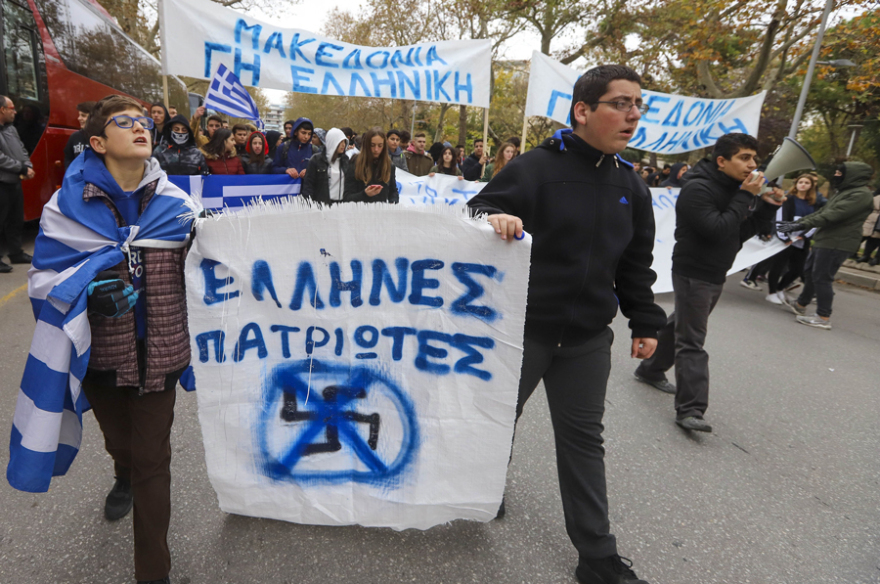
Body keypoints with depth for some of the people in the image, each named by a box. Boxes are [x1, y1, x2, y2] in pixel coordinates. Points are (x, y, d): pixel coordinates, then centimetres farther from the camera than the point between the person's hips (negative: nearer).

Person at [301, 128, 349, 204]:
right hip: (322, 203, -3)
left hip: (342, 203, 3)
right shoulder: (316, 160, 2)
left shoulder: (346, 161, 12)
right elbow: (308, 183, 0)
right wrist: (309, 204, -11)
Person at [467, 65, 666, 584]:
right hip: (522, 328, -4)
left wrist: (646, 322, 13)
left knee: (583, 440, 13)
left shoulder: (632, 186, 8)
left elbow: (635, 265, 15)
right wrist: (494, 217, -37)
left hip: (588, 338, 5)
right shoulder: (535, 168, -11)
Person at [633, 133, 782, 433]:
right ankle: (690, 409, -8)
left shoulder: (734, 188, 11)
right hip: (693, 274, -9)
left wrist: (767, 206, -1)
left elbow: (744, 231, 13)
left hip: (715, 275, 9)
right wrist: (745, 197, -20)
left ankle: (651, 371, 37)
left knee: (681, 326, 20)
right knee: (691, 343, -10)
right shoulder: (698, 188, -17)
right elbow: (717, 230, -26)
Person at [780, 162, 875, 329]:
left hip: (838, 243, -10)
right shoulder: (844, 192, 19)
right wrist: (797, 222, 10)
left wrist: (802, 225, -25)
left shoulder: (861, 194, -14)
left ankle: (823, 318, -3)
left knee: (821, 277, -9)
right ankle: (800, 305, 31)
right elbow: (822, 212, 18)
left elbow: (833, 215, -23)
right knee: (809, 271, 17)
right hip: (825, 240, 10)